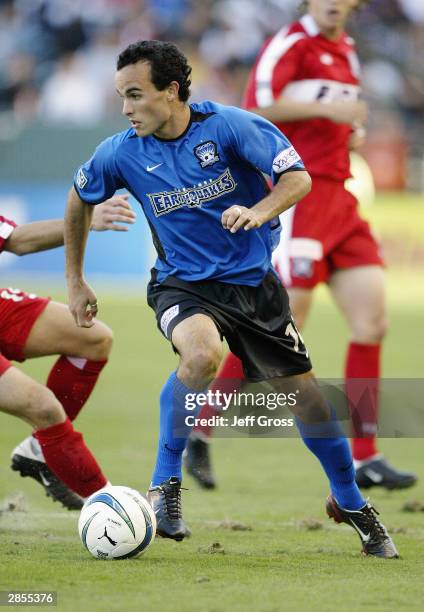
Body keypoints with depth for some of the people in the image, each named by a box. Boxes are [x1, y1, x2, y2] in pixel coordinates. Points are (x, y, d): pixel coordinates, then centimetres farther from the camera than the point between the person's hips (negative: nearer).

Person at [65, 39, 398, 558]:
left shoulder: (228, 126, -16)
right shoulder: (122, 153, -10)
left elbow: (298, 178, -18)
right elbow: (79, 199, 10)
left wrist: (259, 211, -38)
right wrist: (75, 281, 12)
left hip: (253, 281, 1)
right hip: (182, 285, -1)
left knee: (303, 393, 3)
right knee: (202, 352, -35)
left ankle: (349, 502, 28)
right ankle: (164, 486, -20)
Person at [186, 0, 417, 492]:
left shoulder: (346, 52, 18)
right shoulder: (290, 44, -8)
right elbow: (258, 106, -24)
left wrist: (354, 132, 12)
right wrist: (326, 107, -29)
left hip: (337, 198, 8)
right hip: (298, 196, -8)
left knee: (372, 321, 1)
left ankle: (364, 461, 4)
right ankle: (201, 432, 3)